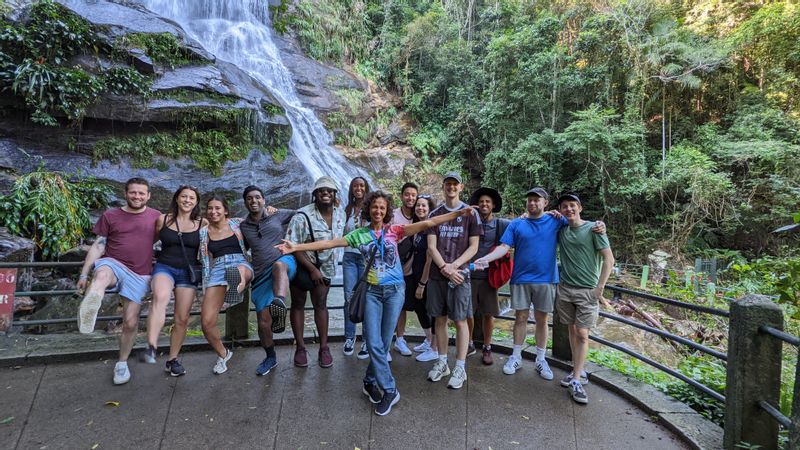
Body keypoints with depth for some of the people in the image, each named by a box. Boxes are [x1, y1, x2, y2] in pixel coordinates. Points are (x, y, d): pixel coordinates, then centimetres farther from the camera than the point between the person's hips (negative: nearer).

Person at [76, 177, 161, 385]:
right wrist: (84, 274, 3)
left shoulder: (156, 217, 6)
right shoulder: (110, 216, 5)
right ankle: (89, 309, -70)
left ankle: (122, 363, 23)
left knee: (131, 322, 3)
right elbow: (98, 246, 5)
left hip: (139, 274, 1)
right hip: (113, 264, 0)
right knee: (101, 275, -39)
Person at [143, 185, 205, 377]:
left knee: (182, 319, 4)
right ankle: (151, 348, -38)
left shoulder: (202, 223, 0)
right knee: (160, 297, -35)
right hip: (164, 267, -1)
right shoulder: (163, 219, 4)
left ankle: (172, 359, 22)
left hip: (188, 272, 1)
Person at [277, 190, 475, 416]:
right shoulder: (359, 234, 3)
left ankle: (370, 382, 29)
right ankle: (390, 390, 12)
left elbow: (427, 223, -6)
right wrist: (297, 247, -9)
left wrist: (458, 213, -13)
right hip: (372, 291, 1)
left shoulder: (394, 230, 0)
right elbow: (329, 243, -2)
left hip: (394, 290, 0)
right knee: (374, 343, -3)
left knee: (384, 342, 7)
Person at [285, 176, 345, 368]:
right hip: (301, 265, -4)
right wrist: (312, 269, -20)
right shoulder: (303, 216, -23)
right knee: (298, 304, 7)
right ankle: (300, 348, 19)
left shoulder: (340, 212, -7)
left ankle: (324, 348, 16)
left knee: (320, 304, 8)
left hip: (325, 266, 4)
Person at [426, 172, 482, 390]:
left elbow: (473, 247, -2)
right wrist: (444, 268, -11)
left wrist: (453, 266, -13)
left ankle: (460, 368, 13)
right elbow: (431, 246, 2)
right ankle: (442, 363, 24)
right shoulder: (435, 214, 8)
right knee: (440, 319, 10)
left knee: (460, 321, 2)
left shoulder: (470, 213, 2)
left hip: (460, 274, -3)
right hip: (437, 274, 3)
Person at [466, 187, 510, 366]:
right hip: (469, 274, 0)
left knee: (488, 313, 9)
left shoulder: (501, 224, 1)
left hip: (489, 276, 0)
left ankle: (487, 348, 26)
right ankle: (469, 344, 30)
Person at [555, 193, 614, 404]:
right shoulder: (561, 230, 7)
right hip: (565, 289, 4)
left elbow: (609, 259, -7)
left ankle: (576, 380, 0)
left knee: (582, 334, -5)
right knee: (572, 330, 10)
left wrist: (600, 288, -11)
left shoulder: (593, 228, -5)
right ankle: (578, 371, 22)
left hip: (587, 291, -4)